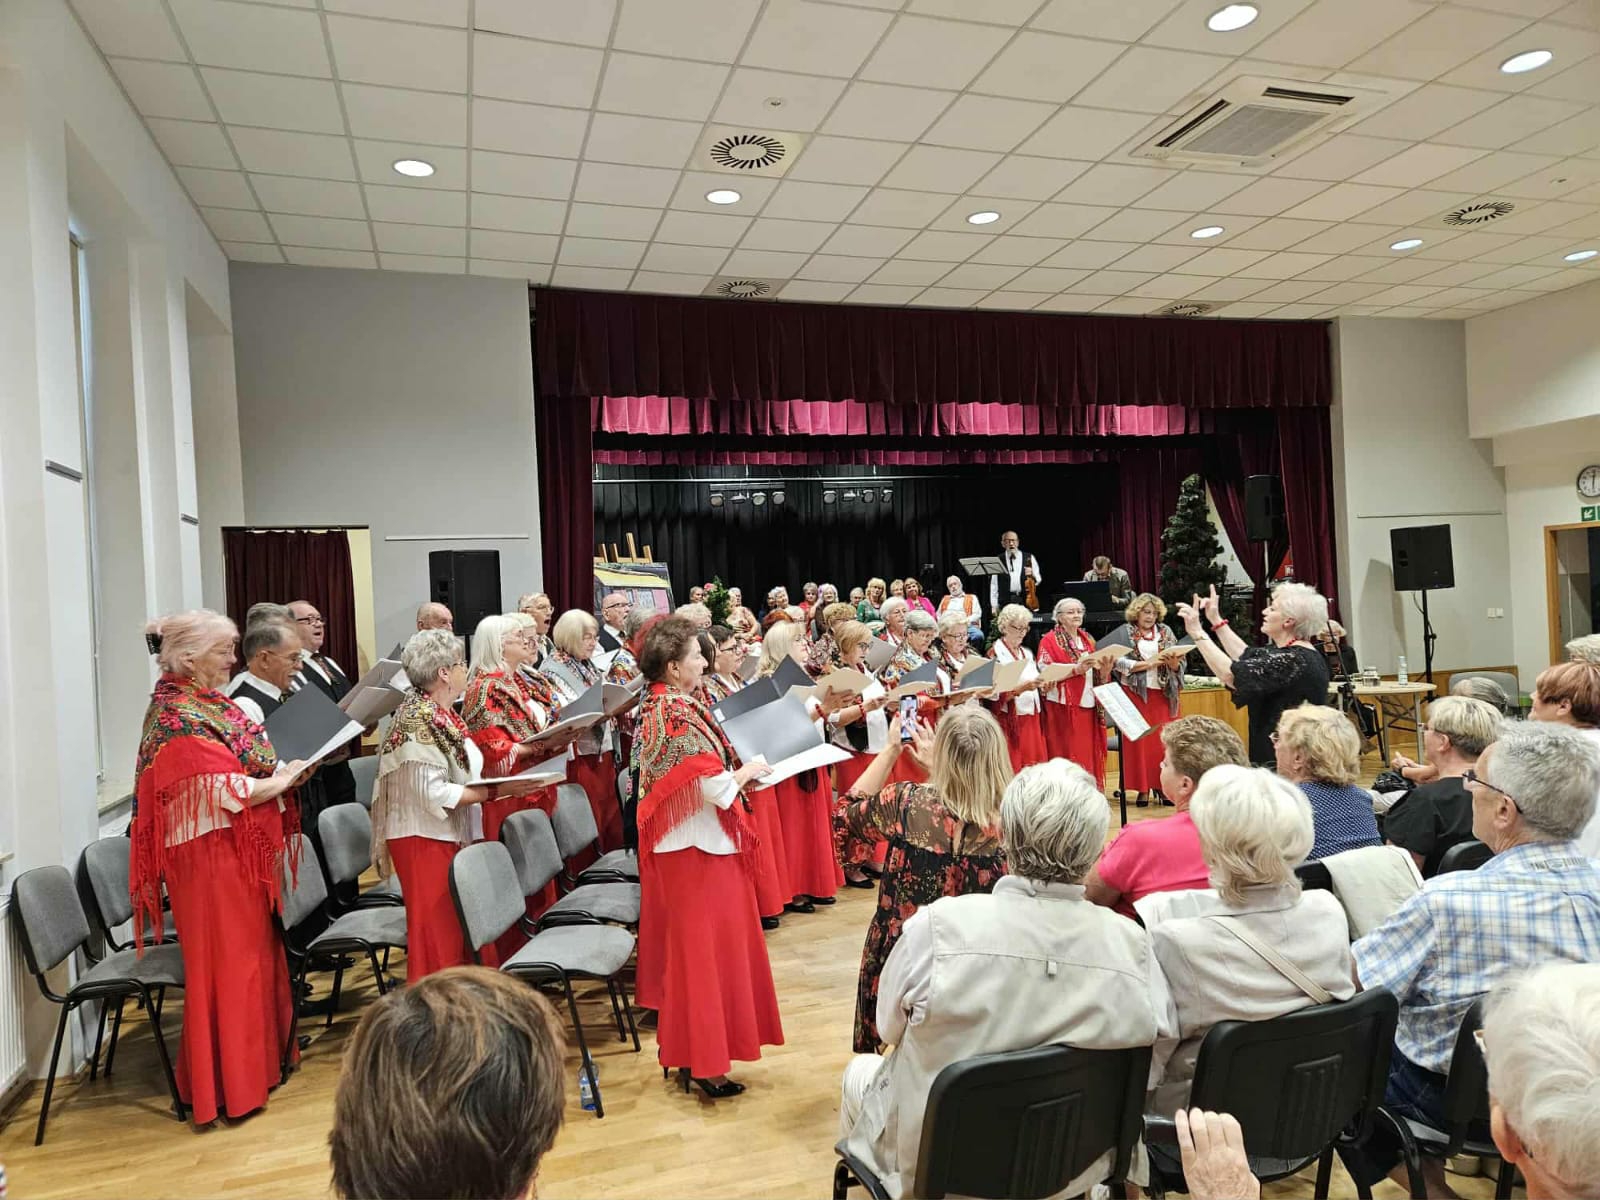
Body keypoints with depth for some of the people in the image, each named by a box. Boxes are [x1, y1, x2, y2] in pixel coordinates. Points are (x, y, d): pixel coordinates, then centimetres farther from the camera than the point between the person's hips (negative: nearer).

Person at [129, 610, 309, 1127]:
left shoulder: (208, 702, 11)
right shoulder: (177, 717, -18)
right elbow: (220, 790, -23)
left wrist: (283, 769, 1)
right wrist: (282, 780, -12)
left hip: (240, 853, 9)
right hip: (211, 856, -9)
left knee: (255, 954, 17)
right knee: (227, 964, 1)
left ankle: (259, 1058, 31)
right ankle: (230, 1084, 13)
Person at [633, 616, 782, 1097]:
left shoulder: (656, 705, 5)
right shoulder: (681, 715, -24)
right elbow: (716, 788, -25)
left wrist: (733, 768, 7)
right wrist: (749, 769, -8)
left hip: (672, 844, 10)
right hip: (700, 847, -10)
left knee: (679, 945, 19)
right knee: (705, 948, 1)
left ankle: (678, 1044, 33)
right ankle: (704, 1062, 12)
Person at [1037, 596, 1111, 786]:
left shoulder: (1087, 639, 17)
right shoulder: (1049, 640, -2)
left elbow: (1097, 674, 21)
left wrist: (1105, 667, -1)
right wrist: (1076, 669, -21)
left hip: (1087, 705, 6)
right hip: (1063, 707, -6)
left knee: (1089, 753, 6)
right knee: (1067, 757, -5)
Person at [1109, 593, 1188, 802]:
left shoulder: (1165, 631, 10)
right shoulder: (1124, 632, 3)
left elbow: (1179, 664, 7)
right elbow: (1119, 663, -8)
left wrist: (1172, 661, -15)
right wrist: (1148, 663, -14)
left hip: (1162, 694, 2)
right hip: (1135, 693, -2)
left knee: (1163, 740, 0)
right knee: (1138, 741, -2)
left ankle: (1163, 786, 8)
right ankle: (1141, 788, 4)